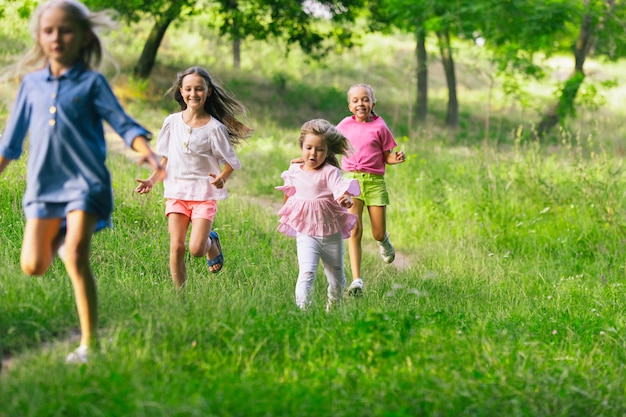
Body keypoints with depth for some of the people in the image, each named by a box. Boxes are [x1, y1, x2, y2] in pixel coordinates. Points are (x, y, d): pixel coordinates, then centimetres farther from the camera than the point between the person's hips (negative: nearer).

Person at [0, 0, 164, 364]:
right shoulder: (32, 84, 10)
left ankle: (89, 343, -13)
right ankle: (57, 237, 34)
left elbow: (123, 124, -1)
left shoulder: (92, 83, 1)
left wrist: (147, 153, -18)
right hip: (43, 183, 4)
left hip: (85, 180, -4)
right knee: (33, 266, -3)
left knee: (77, 258, -17)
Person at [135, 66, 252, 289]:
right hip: (177, 192, 3)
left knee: (196, 249, -12)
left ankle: (211, 242, 24)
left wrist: (222, 178, -22)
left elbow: (231, 161, -3)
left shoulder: (214, 127, -7)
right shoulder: (172, 122, 3)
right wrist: (152, 180, 1)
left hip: (204, 193, -3)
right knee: (176, 247, -7)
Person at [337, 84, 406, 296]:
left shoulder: (379, 127, 1)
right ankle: (356, 280, -11)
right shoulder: (345, 125, 6)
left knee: (378, 233, 2)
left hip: (374, 181, -1)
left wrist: (396, 158, -15)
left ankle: (384, 241, 43)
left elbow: (387, 157, 5)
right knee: (354, 230, -12)